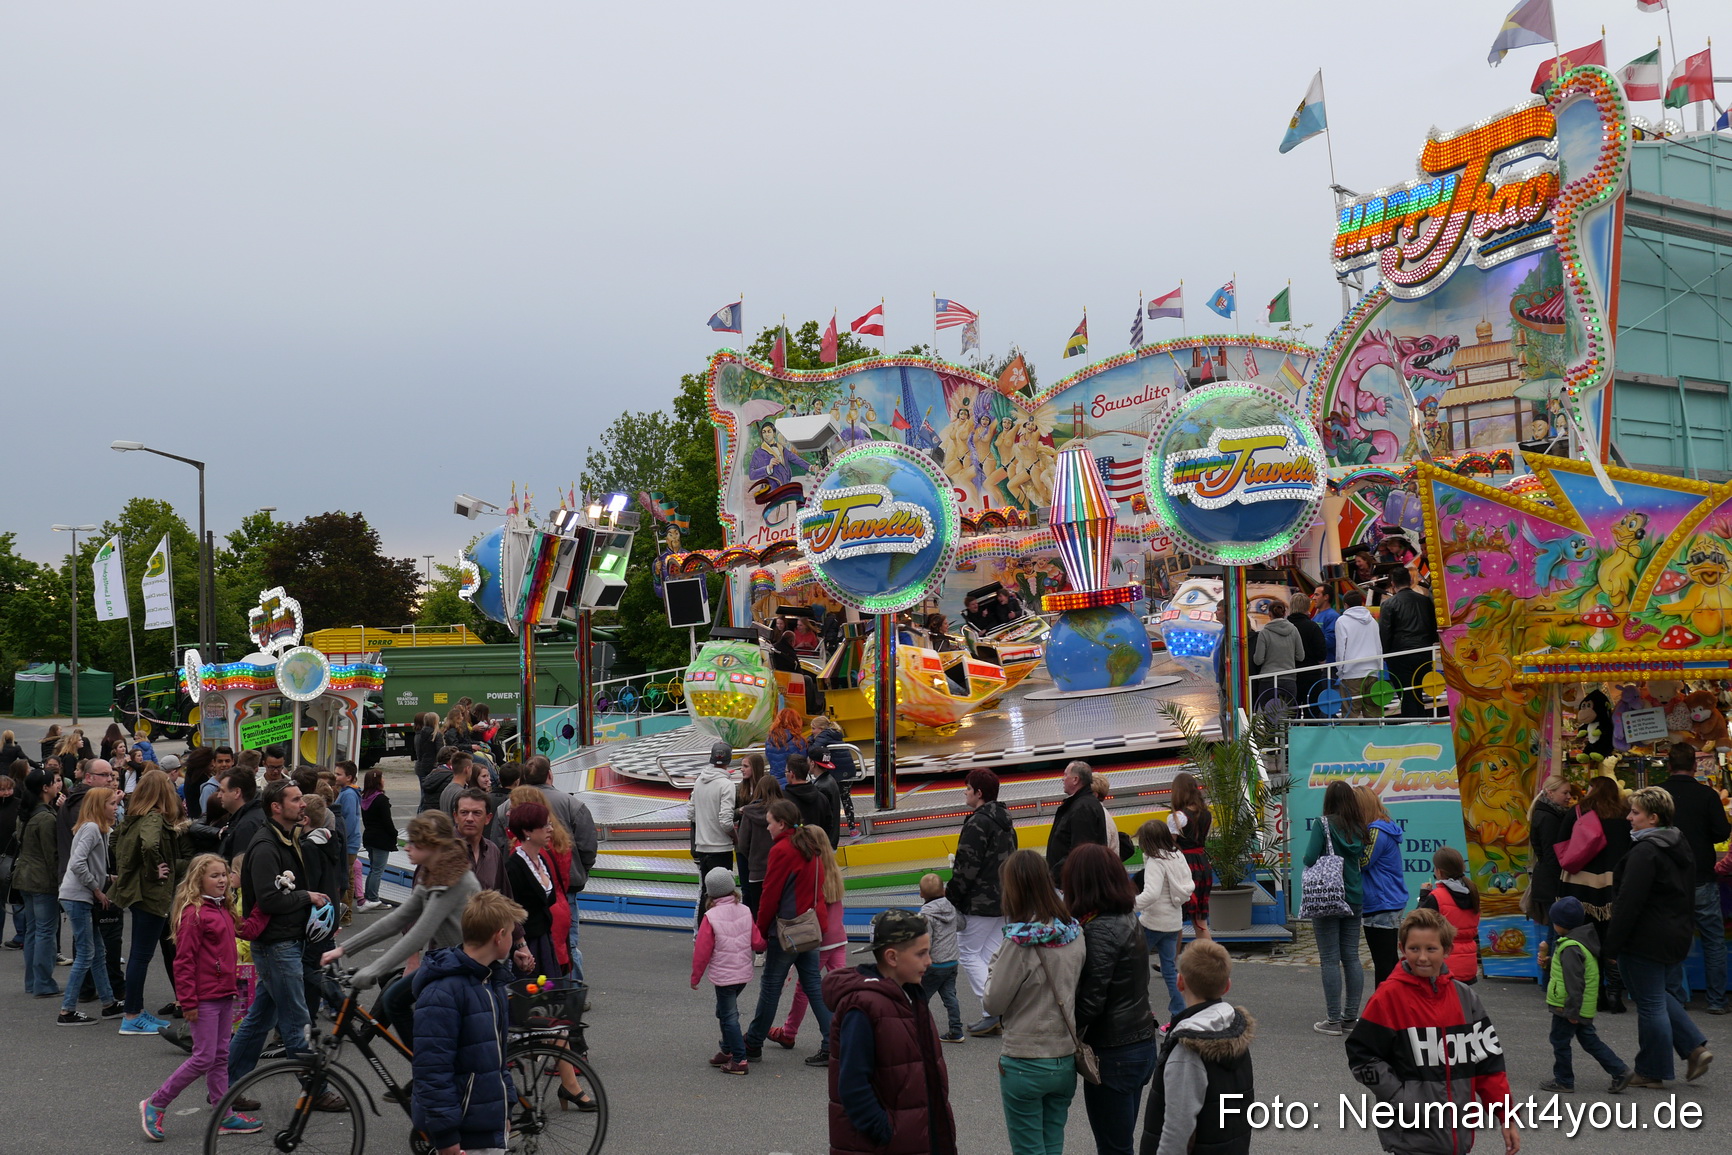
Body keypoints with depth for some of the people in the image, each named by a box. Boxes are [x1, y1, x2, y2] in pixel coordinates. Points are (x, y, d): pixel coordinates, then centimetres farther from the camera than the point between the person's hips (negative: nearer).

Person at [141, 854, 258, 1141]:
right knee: (204, 1058, -6)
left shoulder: (223, 910, 13)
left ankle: (224, 1116, 17)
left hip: (224, 995, 9)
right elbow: (184, 960, -17)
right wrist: (189, 1002, -19)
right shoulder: (193, 913, -15)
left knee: (221, 1056, 12)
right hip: (204, 998, -9)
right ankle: (154, 1105, 8)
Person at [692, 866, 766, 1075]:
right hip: (744, 973, 6)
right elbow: (757, 942, 1)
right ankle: (727, 1050, 33)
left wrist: (696, 976, 0)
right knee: (725, 1011, 23)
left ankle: (739, 1060, 1)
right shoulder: (745, 911, -2)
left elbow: (702, 950, -11)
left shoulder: (710, 917, -15)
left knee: (729, 1016, 1)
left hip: (723, 976, -6)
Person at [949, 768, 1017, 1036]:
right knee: (991, 956, 13)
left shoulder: (978, 823, -17)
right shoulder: (1005, 821, 13)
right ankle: (999, 1014, 12)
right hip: (1004, 901, 9)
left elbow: (968, 866, -20)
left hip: (980, 903, -9)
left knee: (969, 953, 0)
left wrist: (951, 893, -10)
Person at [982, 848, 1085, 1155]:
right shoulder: (1074, 933, -2)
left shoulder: (1020, 942, -20)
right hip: (1067, 1061, 6)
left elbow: (993, 1004, -12)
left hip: (1026, 1064, -6)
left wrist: (993, 968, 4)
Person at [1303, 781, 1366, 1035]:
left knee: (1330, 959, -1)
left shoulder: (1323, 824, -10)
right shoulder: (1360, 828, 4)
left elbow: (1310, 859, -16)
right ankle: (1351, 1016, 16)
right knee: (1351, 957, 11)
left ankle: (1333, 1020, 1)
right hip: (1354, 899, 5)